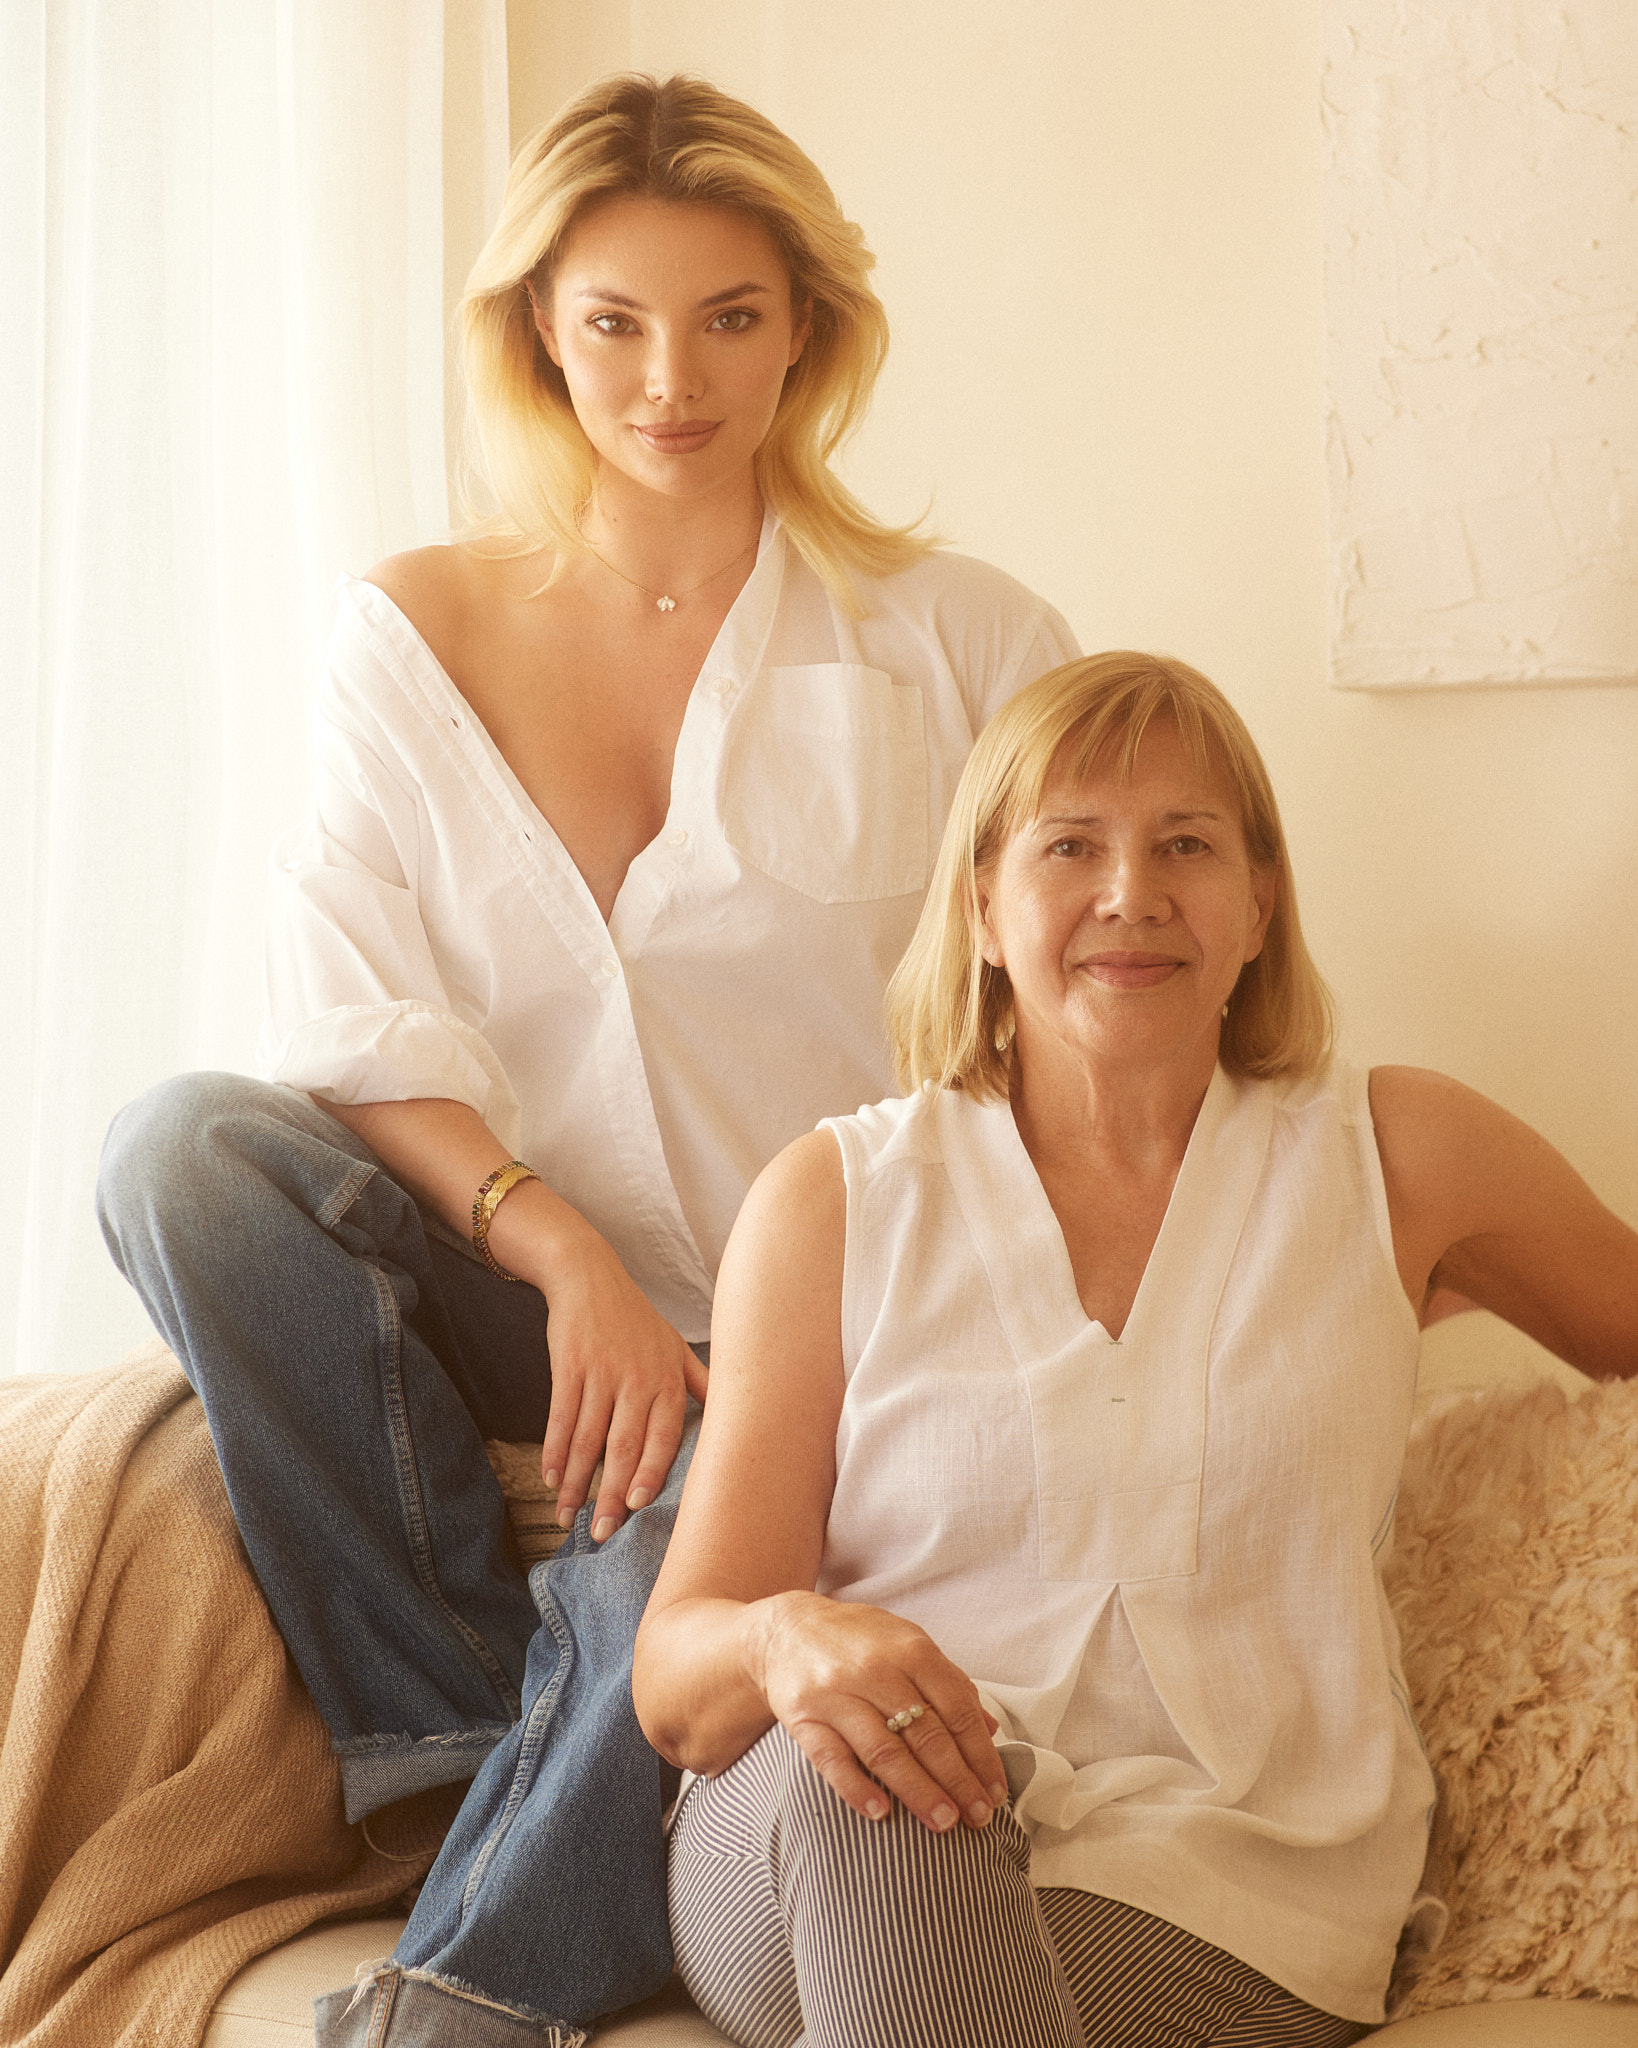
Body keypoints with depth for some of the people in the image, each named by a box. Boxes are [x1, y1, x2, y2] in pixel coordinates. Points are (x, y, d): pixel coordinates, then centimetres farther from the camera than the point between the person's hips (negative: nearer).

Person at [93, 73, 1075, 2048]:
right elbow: (355, 1028, -3)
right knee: (182, 1143, -23)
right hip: (528, 1302, 3)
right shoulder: (410, 635, 6)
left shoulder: (963, 647, 1)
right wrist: (564, 1251, -19)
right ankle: (471, 1718, -15)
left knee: (697, 1535, -35)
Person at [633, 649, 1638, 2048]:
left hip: (1227, 1881, -2)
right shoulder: (836, 1199, 7)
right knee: (868, 1769, -35)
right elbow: (674, 1689, 0)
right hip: (842, 1871, 2)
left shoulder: (1392, 1157, 10)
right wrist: (785, 1640, -23)